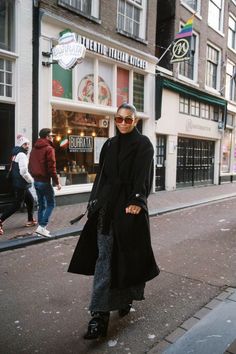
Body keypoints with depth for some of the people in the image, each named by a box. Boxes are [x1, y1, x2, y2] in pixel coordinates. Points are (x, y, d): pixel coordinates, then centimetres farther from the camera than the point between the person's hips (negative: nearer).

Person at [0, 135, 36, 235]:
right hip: (20, 184, -10)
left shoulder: (16, 154, 15)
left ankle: (30, 220, 32)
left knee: (30, 200, 20)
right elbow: (23, 172, -24)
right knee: (17, 205, -5)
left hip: (19, 184, 10)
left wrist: (29, 179, 11)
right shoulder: (22, 155, -16)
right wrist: (31, 180, -7)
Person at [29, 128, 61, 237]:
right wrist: (57, 182, -12)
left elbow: (31, 166, 17)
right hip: (45, 181, -8)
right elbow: (51, 167, -17)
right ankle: (42, 226, -9)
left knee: (41, 205, 14)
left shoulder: (34, 149, 13)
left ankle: (41, 227, 17)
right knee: (50, 204, 0)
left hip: (36, 181, 8)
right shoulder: (49, 149, -12)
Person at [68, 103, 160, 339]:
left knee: (129, 253, 7)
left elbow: (143, 175, -10)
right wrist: (94, 202, 9)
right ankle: (100, 313, 1)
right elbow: (101, 175, 14)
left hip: (130, 205, -3)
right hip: (107, 205, 4)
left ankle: (126, 297, 32)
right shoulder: (109, 145, 14)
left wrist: (136, 201, -21)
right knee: (104, 256, -2)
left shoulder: (143, 144, 1)